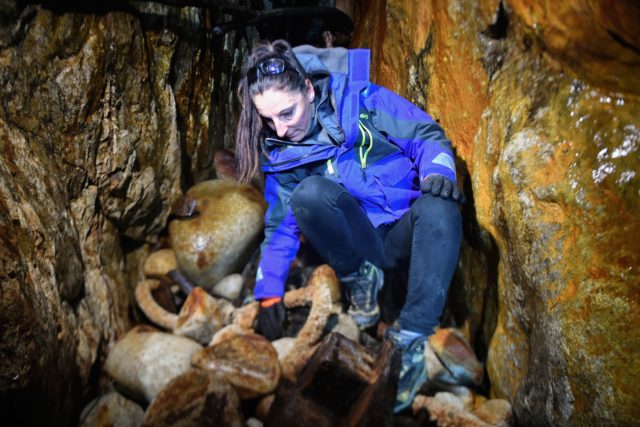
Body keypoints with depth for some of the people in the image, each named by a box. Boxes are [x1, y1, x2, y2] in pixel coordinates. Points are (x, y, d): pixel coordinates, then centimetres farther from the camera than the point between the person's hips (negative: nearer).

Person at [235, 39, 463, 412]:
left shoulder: (360, 100, -7)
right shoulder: (280, 154, 2)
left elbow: (428, 136, -5)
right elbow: (281, 226, 7)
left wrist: (437, 171, -27)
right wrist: (269, 292, 1)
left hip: (408, 233, -1)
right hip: (361, 244, 1)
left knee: (438, 208, -37)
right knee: (309, 193, -28)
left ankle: (410, 343, -31)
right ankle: (362, 280, -7)